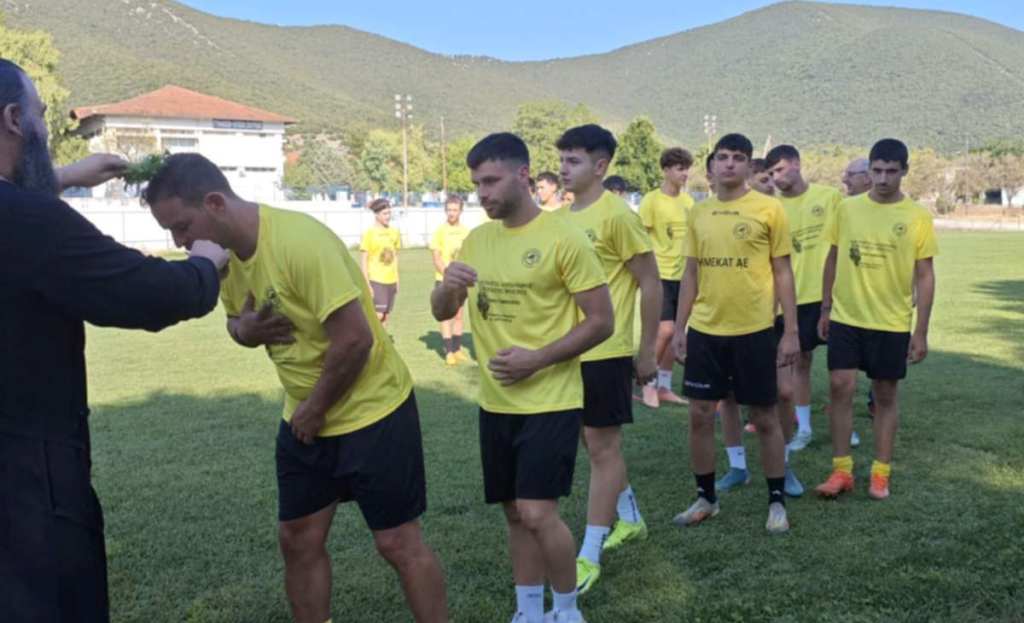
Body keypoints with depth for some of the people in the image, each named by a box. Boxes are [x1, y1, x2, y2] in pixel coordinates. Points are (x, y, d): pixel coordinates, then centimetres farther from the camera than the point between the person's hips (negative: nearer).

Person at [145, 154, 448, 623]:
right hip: (303, 417, 8)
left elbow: (355, 337, -29)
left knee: (399, 543, 1)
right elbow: (237, 321, 15)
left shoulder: (301, 242, -27)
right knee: (297, 539, 14)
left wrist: (316, 407, -15)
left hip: (371, 410, -8)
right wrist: (245, 329, -10)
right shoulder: (225, 251, 0)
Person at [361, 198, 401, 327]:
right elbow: (364, 260, -8)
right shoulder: (369, 233, -8)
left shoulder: (394, 232, 8)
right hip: (376, 280, -5)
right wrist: (367, 284, -12)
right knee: (378, 315, -11)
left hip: (391, 281, 5)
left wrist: (397, 280, 13)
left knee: (385, 316, 8)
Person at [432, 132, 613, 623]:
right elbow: (441, 313, 9)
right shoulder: (476, 240, 7)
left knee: (538, 513, -10)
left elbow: (601, 322, -12)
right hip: (496, 402, 6)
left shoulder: (563, 238, -12)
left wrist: (537, 358, -20)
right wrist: (447, 286, -15)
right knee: (515, 513, 14)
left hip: (550, 401, -6)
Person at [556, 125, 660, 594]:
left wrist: (647, 351, -9)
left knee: (602, 445, 0)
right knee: (594, 440, 17)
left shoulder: (617, 216, -13)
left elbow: (651, 284, -10)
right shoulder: (563, 216, 9)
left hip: (605, 351, -8)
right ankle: (629, 518, 37)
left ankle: (589, 555, 8)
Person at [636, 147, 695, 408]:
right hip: (660, 275, -6)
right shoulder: (651, 200, -9)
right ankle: (648, 383, 6)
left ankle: (664, 387, 20)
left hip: (682, 276, 6)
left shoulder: (688, 200, 9)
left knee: (674, 333, 9)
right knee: (665, 330, -13)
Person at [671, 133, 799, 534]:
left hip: (754, 330, -3)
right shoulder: (699, 213, 7)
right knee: (700, 415, 7)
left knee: (763, 417, 6)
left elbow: (782, 272, -2)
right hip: (704, 330, 4)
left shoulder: (768, 209, -4)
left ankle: (777, 501, 22)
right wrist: (680, 327, 9)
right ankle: (706, 498, 24)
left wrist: (790, 331, -5)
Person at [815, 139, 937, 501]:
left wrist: (921, 332, -5)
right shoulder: (847, 209, 1)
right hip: (846, 318, 1)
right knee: (840, 387, -4)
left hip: (892, 324, -1)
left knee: (886, 396, 7)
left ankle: (880, 474, 19)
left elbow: (924, 276, -2)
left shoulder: (917, 218, -4)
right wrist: (825, 310, 8)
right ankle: (841, 470, 8)